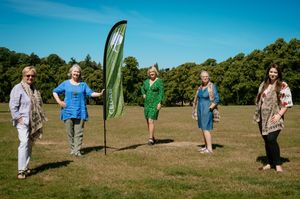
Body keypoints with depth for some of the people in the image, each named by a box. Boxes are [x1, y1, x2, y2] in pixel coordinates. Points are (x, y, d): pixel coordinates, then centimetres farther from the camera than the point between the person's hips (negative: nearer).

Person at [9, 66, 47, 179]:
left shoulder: (35, 89, 13)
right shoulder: (18, 88, -7)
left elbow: (39, 105, 20)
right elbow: (13, 106, -12)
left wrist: (40, 119, 14)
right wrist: (18, 118, -17)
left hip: (34, 122, 7)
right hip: (23, 122, -7)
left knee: (30, 145, 11)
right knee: (24, 143, -17)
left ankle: (25, 167, 22)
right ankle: (21, 171, -18)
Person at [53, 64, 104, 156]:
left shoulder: (83, 84, 10)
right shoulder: (65, 83, 9)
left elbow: (91, 93, -3)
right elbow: (55, 91, 15)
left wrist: (100, 94, -21)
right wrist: (59, 101, 0)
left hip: (80, 112, 0)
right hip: (68, 112, 0)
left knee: (79, 133, -3)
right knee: (70, 132, 5)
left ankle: (77, 150, -2)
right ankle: (72, 149, 16)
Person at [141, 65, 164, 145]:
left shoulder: (159, 81, -6)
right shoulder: (146, 81, 10)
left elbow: (161, 92, -11)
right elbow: (142, 88, 30)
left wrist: (160, 103, -19)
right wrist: (143, 94, 11)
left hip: (155, 103, -6)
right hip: (147, 103, 6)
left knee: (151, 121, -16)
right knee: (148, 122, 8)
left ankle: (150, 139, -14)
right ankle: (153, 138, 21)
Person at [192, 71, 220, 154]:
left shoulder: (212, 87, -11)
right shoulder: (201, 87, 11)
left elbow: (217, 100, -15)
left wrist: (210, 108, -16)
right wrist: (196, 110, 14)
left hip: (207, 111, -8)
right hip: (200, 110, 8)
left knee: (206, 129, -12)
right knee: (203, 128, 11)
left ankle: (209, 149, -10)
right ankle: (206, 146, 19)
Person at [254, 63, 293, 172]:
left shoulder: (283, 86, -6)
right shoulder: (263, 84, 13)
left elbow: (287, 103, -9)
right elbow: (259, 100, 19)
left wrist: (279, 114, -17)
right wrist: (257, 114, 12)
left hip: (274, 118, -6)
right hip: (263, 117, 6)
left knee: (271, 139, -17)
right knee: (266, 140, 7)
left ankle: (278, 164, -4)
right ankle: (270, 163, 18)